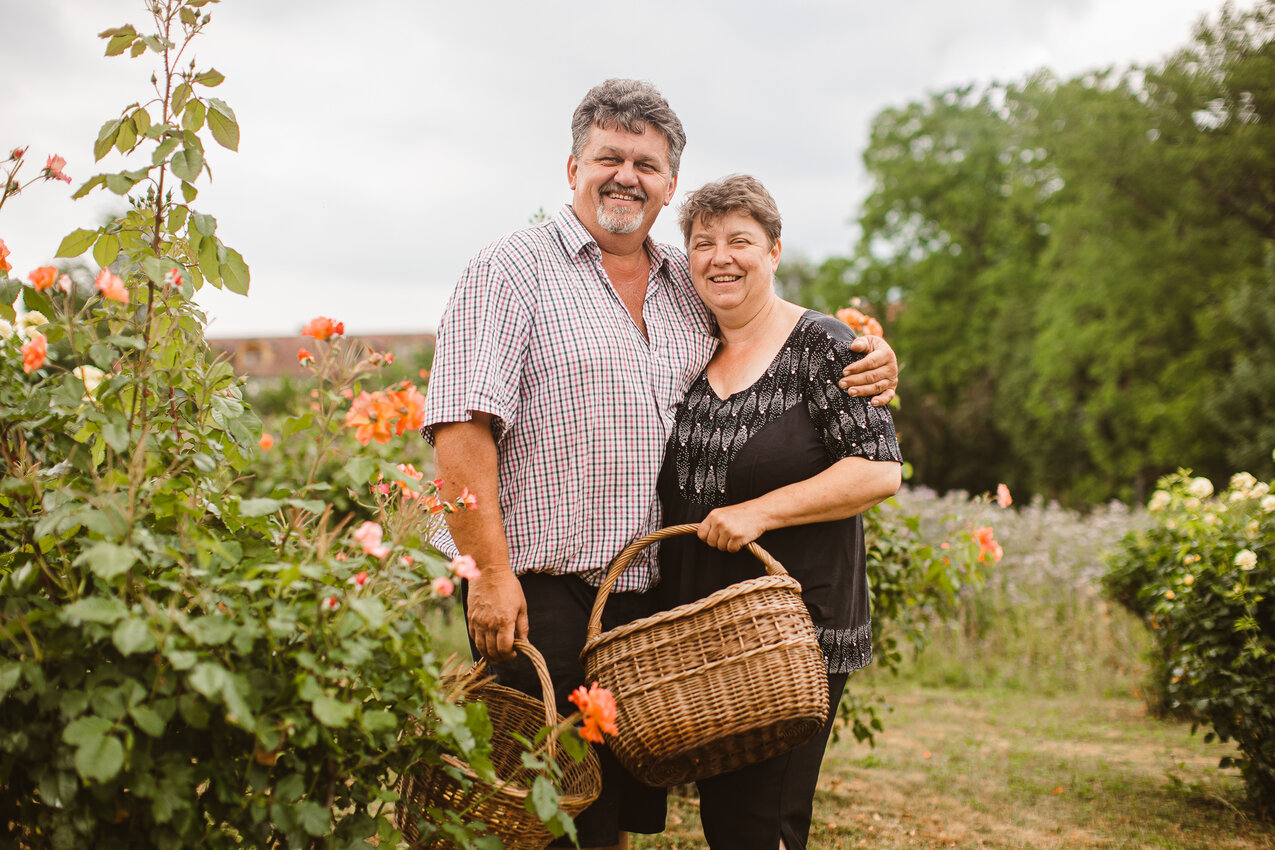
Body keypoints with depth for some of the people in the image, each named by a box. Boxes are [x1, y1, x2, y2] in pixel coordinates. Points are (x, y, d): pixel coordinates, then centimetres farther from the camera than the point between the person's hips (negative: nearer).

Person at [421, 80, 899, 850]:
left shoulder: (692, 287, 14)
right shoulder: (513, 270, -3)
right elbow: (461, 427, -12)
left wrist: (872, 361, 4)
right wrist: (491, 574, -19)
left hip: (649, 597, 6)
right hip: (538, 593, -5)